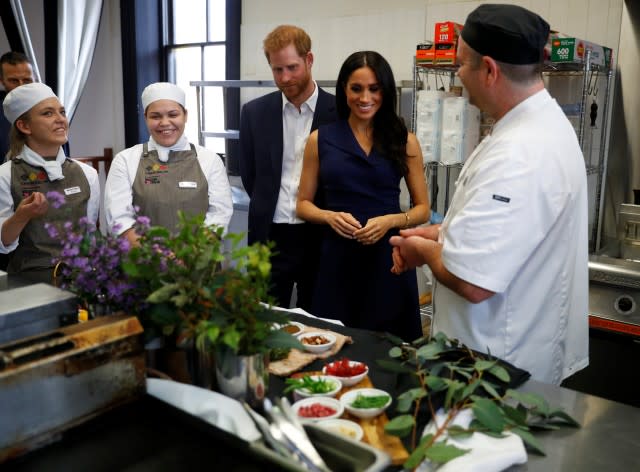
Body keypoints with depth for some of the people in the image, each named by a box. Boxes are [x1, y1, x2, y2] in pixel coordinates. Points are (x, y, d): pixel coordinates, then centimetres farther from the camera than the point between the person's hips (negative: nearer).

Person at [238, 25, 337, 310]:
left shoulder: (340, 112, -4)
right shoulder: (255, 112, 3)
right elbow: (249, 175, 10)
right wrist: (268, 211, 9)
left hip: (321, 236, -1)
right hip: (270, 237, 2)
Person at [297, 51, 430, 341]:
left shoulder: (404, 141, 3)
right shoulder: (320, 140, 5)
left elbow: (423, 208, 6)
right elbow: (303, 204, 10)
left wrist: (390, 221, -12)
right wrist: (331, 216, -10)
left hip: (388, 257, 0)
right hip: (339, 258, 1)